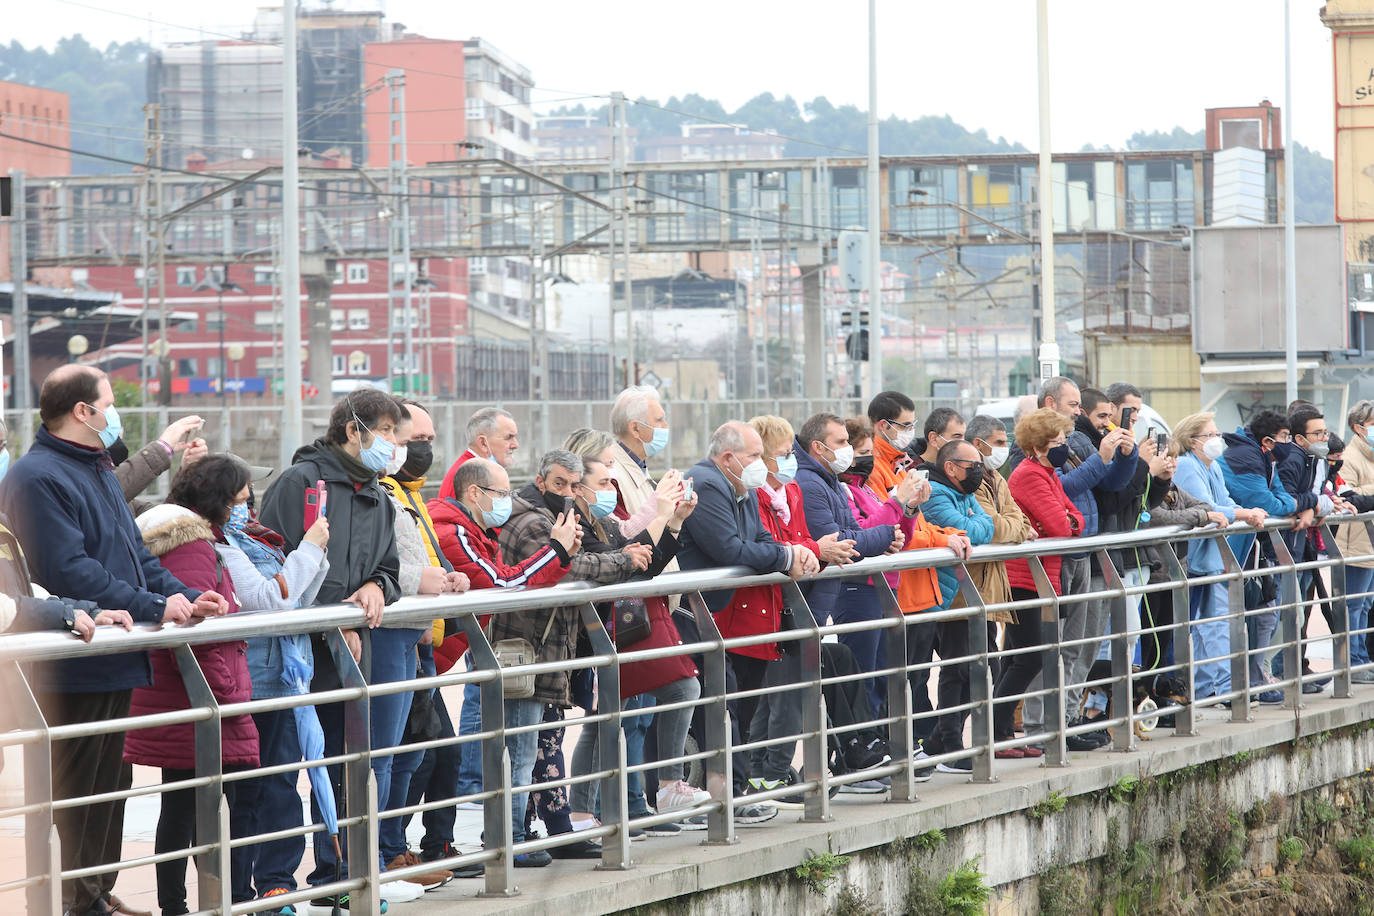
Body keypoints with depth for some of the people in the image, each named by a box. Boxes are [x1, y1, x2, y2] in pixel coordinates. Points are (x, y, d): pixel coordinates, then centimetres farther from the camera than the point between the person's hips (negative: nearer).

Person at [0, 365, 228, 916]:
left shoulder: (100, 472, 19)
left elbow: (135, 553, 23)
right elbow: (69, 570, -22)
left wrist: (186, 596, 6)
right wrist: (154, 606, -20)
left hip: (117, 663, 10)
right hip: (74, 671, -10)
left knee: (109, 784, 15)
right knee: (73, 791, -6)